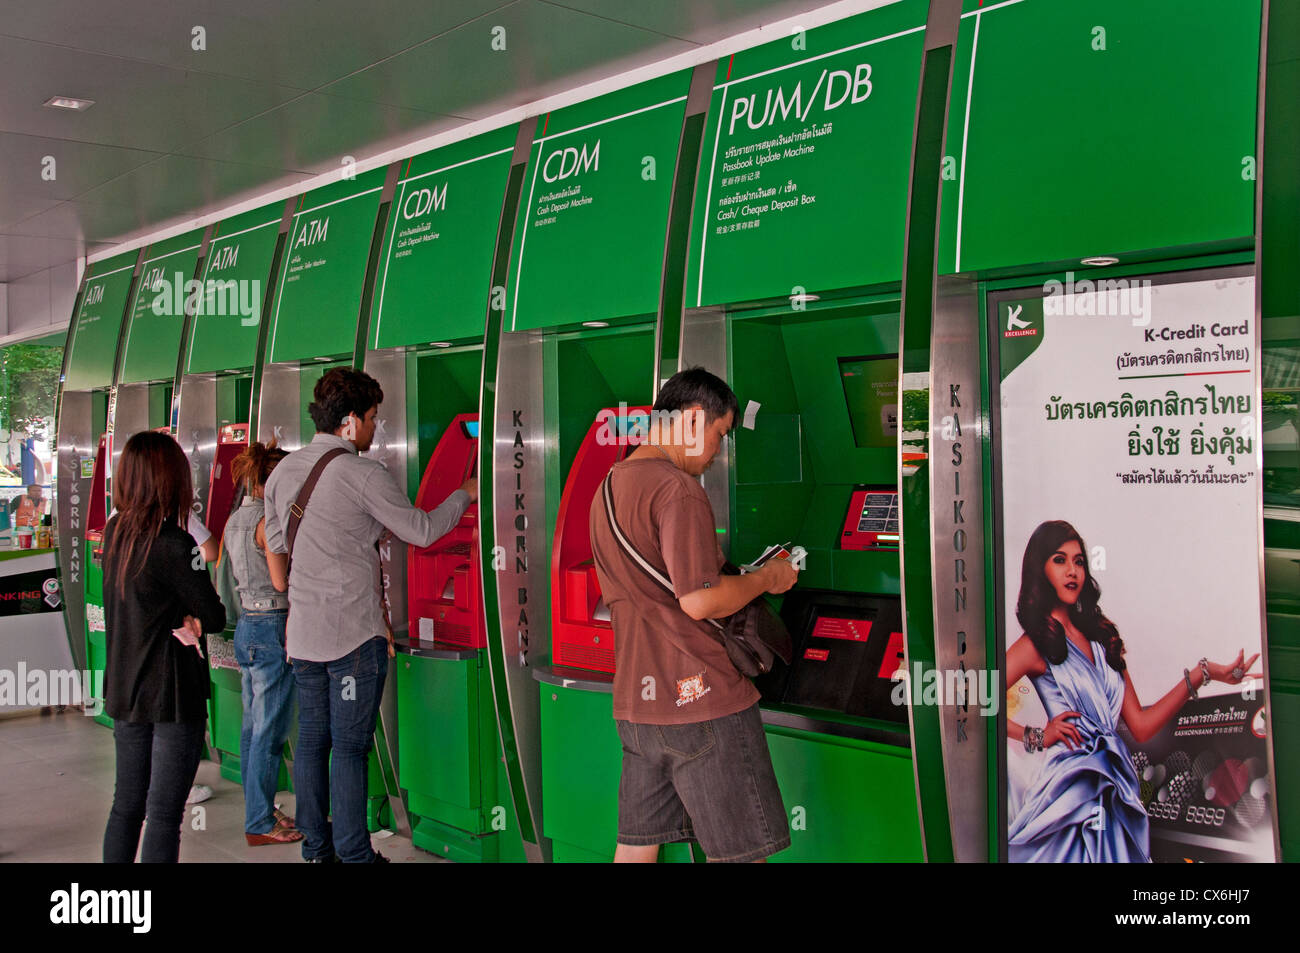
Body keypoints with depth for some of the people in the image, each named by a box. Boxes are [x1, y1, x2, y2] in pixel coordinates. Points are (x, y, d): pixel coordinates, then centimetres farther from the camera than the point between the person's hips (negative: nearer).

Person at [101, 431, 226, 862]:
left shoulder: (114, 532, 5)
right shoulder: (174, 544, -18)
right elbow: (215, 617, -13)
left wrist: (180, 618, -2)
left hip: (123, 691, 8)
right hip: (173, 696, -8)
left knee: (126, 804, 16)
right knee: (164, 813, -2)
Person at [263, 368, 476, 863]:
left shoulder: (284, 470, 8)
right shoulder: (363, 474, -13)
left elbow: (276, 541, 19)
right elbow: (421, 530, -5)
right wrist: (464, 494, 10)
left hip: (303, 632, 7)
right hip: (354, 631, -6)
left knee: (311, 738, 13)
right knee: (349, 745, -1)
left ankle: (315, 846, 22)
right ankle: (354, 854, 6)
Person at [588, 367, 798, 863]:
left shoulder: (609, 488, 15)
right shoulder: (677, 488, -15)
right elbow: (699, 601, -22)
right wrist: (766, 579, -6)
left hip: (633, 705, 9)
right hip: (702, 699, -9)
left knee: (637, 843, 14)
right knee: (741, 851, 1)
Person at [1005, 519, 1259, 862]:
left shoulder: (1101, 636, 14)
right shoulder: (1036, 644, -4)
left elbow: (1141, 727, 10)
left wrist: (1201, 674, 6)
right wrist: (1034, 737, -9)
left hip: (1116, 792, 5)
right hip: (1070, 785, -5)